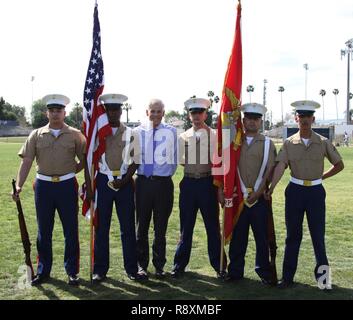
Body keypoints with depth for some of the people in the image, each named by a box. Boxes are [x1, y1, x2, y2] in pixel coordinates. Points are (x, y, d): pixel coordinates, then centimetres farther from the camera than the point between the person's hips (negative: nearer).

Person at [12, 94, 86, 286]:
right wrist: (19, 185, -11)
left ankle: (72, 271, 18)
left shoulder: (75, 135, 1)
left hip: (67, 185, -1)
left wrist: (71, 171, -2)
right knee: (44, 231, 10)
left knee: (71, 231, 5)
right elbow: (26, 161, -2)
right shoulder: (36, 135, 4)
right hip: (43, 185, 2)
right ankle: (43, 271, 24)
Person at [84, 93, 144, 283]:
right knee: (101, 227, 5)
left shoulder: (130, 133, 4)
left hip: (125, 182, 0)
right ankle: (100, 269, 15)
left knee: (128, 227, 5)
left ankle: (131, 268, 16)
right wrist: (88, 187, -4)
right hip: (103, 181, 0)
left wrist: (124, 180, -9)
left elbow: (135, 160, 3)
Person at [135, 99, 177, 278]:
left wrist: (166, 175, 7)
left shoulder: (171, 132, 1)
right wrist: (137, 171, 3)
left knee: (161, 227, 9)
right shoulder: (138, 131, 1)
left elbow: (174, 159, 8)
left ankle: (159, 265, 22)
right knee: (142, 226, 8)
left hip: (163, 183, 0)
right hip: (143, 182, 0)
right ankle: (142, 265, 21)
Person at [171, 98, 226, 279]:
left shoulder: (214, 135, -1)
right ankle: (179, 265, 22)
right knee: (186, 226, 10)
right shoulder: (183, 137, 6)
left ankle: (219, 266, 20)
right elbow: (181, 161, 13)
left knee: (213, 226, 7)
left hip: (207, 183, -2)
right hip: (188, 183, 2)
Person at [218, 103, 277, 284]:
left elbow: (270, 170, -1)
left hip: (260, 197, -1)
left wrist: (258, 192, -8)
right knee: (237, 236, 6)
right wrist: (221, 190, -1)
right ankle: (235, 271, 18)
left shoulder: (267, 144, 4)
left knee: (262, 235, 6)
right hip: (237, 197, 1)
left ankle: (264, 271, 21)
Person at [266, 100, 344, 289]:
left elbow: (339, 165, 10)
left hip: (316, 191, 0)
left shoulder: (323, 143, 0)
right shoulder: (289, 143, 0)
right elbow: (280, 166, -12)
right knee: (293, 235, 8)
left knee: (318, 235, 4)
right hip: (295, 191, 1)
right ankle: (288, 277, 16)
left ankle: (322, 275, 19)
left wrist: (321, 177, 3)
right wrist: (271, 187, -24)